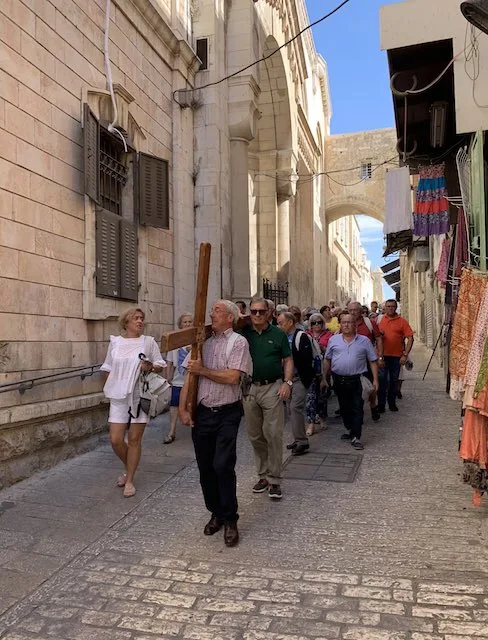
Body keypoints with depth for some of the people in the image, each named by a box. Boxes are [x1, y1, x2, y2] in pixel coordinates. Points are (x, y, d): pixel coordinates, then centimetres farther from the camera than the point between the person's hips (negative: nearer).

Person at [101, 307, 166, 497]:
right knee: (116, 440, 0)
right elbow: (108, 368, 15)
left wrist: (151, 367, -16)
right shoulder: (115, 342, 6)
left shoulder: (148, 342, 0)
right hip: (119, 396, 2)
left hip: (140, 396, -2)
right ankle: (128, 468, 29)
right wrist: (109, 388, 7)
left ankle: (129, 480, 19)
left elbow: (160, 366, 4)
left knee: (134, 439, 3)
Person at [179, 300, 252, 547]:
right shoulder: (202, 341, 10)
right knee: (205, 467, 11)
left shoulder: (238, 342, -4)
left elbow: (232, 377, -16)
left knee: (223, 466, -9)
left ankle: (230, 520, 8)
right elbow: (189, 376, 8)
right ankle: (216, 513, 29)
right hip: (202, 413, 5)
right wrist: (183, 408, 2)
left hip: (227, 414, -5)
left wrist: (203, 370, -8)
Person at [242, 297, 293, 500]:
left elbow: (287, 360, 5)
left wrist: (287, 382, -6)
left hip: (273, 388, -2)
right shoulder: (243, 334, 4)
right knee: (255, 436, 11)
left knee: (273, 434, -4)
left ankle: (274, 479, 6)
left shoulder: (278, 334, 2)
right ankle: (263, 475, 26)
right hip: (249, 389, 3)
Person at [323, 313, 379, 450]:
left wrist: (375, 380, -3)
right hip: (339, 380, 3)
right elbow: (327, 360, 11)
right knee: (344, 408, 14)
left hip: (357, 381, -3)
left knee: (357, 409, -5)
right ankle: (351, 431, 30)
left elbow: (373, 361, 3)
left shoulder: (364, 341, 2)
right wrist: (324, 378, 9)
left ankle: (356, 437, -3)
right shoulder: (333, 340, 6)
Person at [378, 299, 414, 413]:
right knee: (382, 379, -2)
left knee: (394, 380, 11)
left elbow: (410, 338, -2)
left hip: (397, 356, 0)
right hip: (382, 355, 0)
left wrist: (405, 355, -9)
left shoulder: (402, 321, 0)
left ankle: (392, 403, 24)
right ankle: (381, 404, 6)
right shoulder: (379, 319, 5)